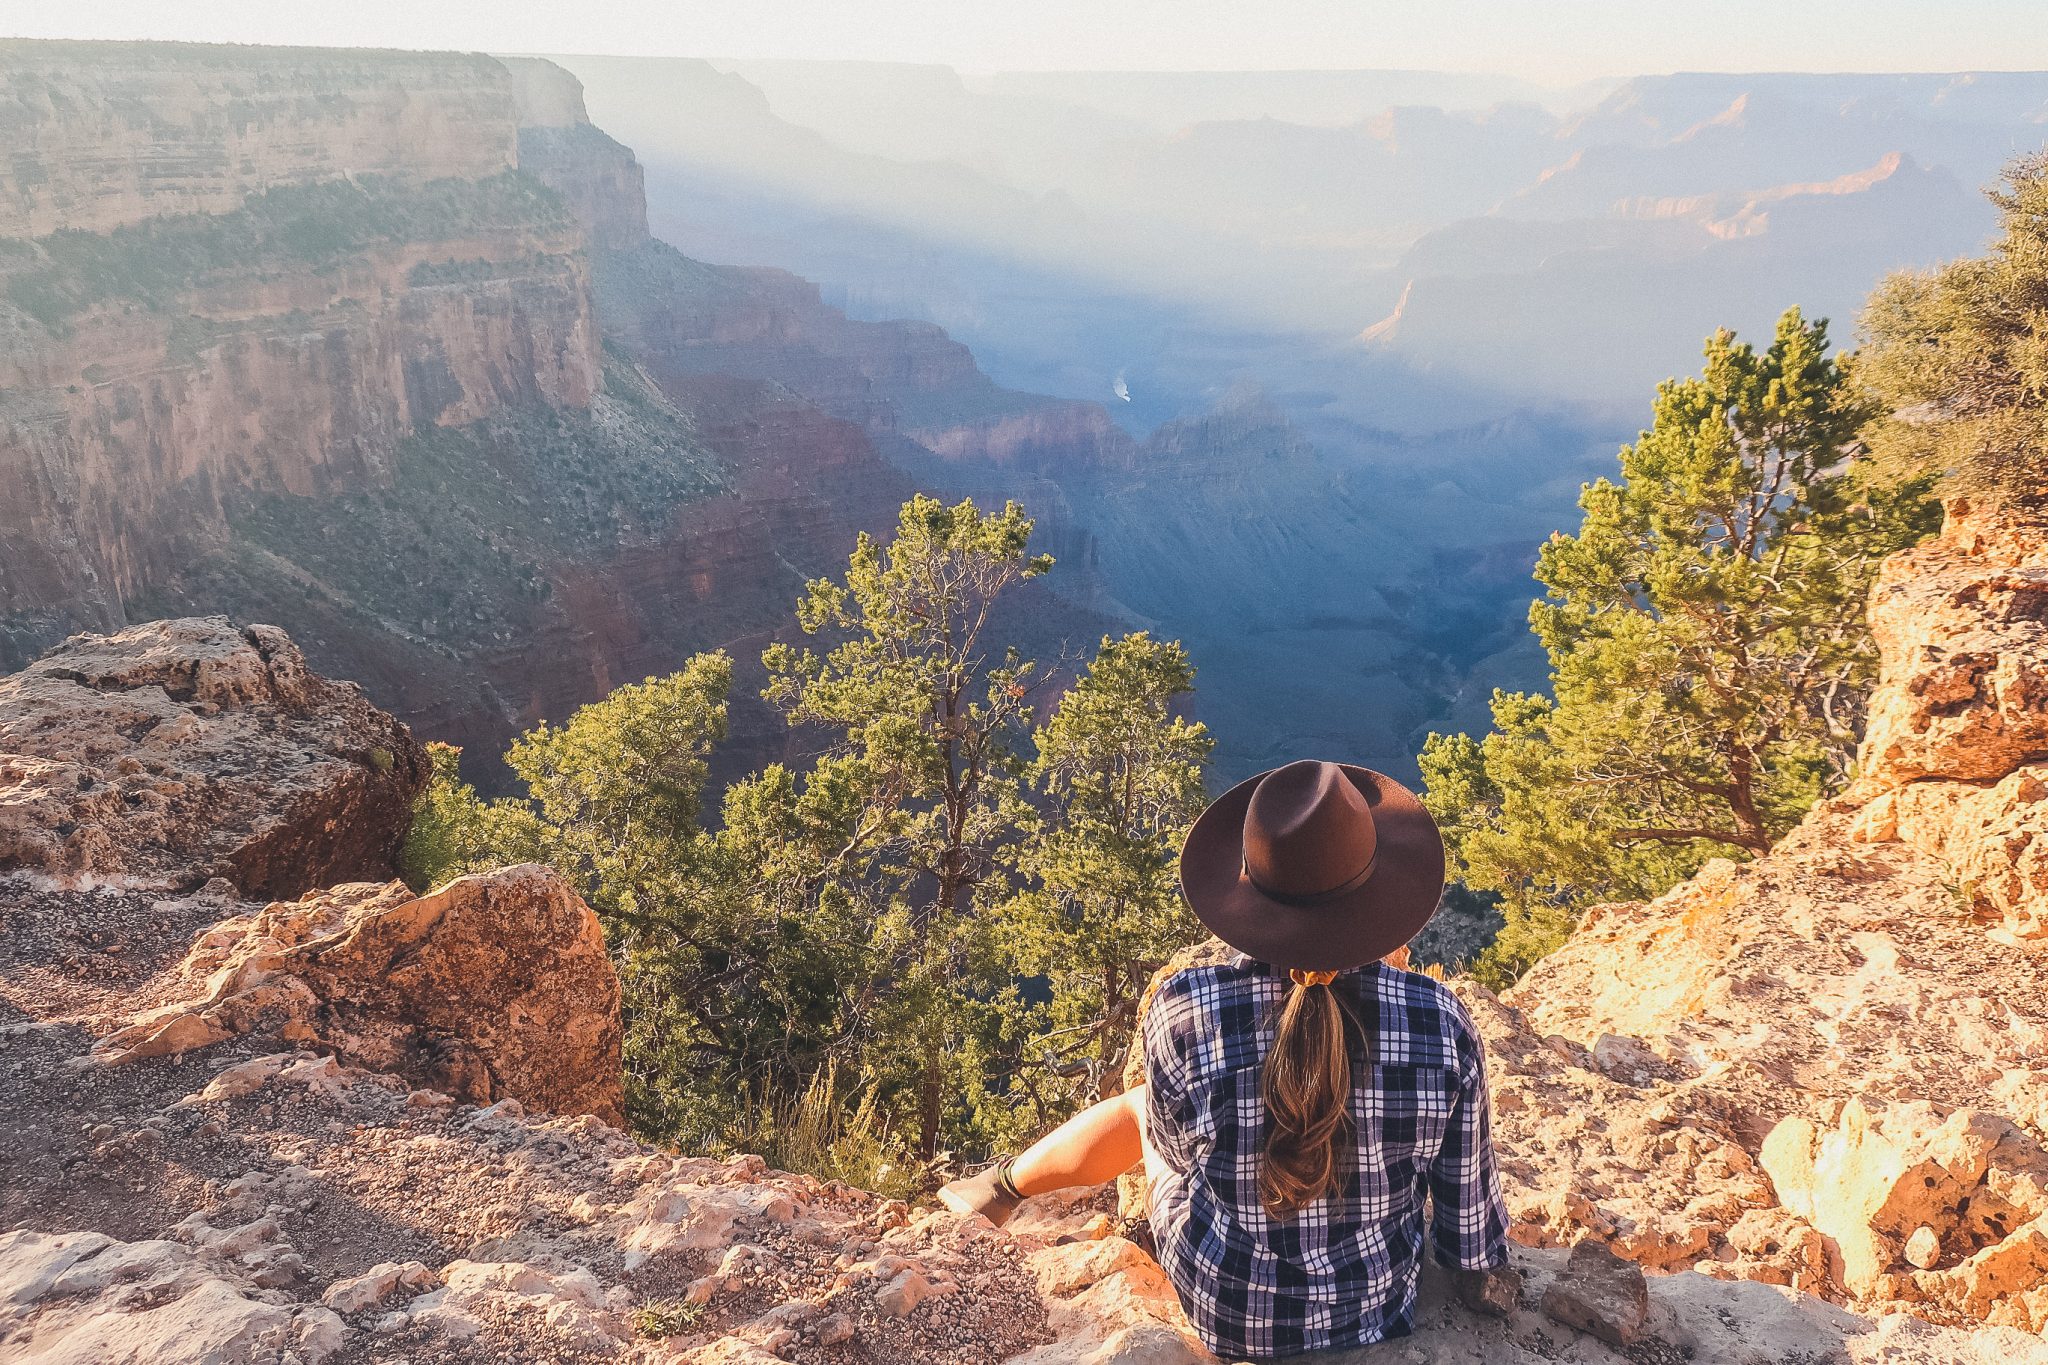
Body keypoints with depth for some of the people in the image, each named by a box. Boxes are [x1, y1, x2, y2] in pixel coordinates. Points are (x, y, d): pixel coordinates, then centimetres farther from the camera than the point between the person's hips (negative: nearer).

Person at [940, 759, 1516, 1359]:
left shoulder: (1183, 1012, -29)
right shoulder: (1443, 1023, -25)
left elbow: (1178, 1145, -8)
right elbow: (1467, 1195, -8)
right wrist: (1486, 1275, 11)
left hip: (1224, 1313, -2)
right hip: (1382, 1308, 2)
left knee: (1142, 1106, 25)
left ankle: (1003, 1184, 47)